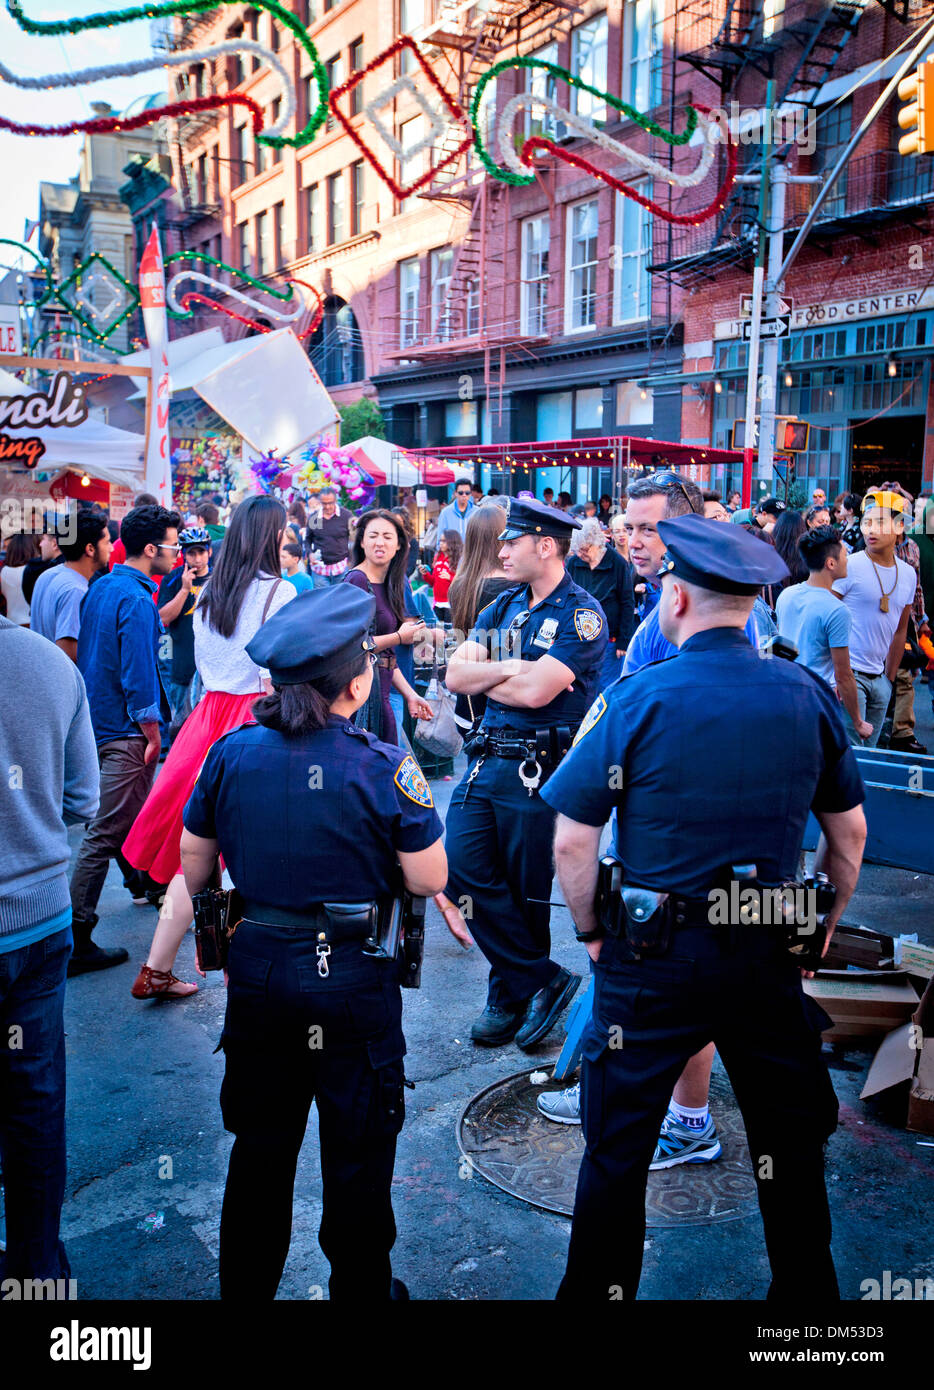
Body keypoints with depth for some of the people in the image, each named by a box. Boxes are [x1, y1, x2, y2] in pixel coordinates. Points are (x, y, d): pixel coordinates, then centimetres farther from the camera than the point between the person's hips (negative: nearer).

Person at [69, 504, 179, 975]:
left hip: (99, 720, 10)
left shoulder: (101, 587, 10)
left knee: (133, 811, 27)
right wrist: (153, 736, -13)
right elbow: (138, 676, -22)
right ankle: (76, 942, -3)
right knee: (105, 833, -7)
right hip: (125, 731, -10)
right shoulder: (136, 600, -20)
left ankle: (141, 880, 47)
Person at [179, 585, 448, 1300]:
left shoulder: (231, 753, -6)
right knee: (357, 1155, 16)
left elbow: (194, 871, 2)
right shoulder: (383, 767, -19)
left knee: (260, 1145, 22)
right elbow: (429, 878, -14)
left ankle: (245, 1283, 38)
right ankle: (361, 1288, 33)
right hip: (353, 981, -4)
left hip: (257, 970, 4)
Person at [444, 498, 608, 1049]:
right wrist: (511, 669, -10)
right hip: (486, 760, 7)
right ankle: (545, 979, 9)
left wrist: (483, 676, -3)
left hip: (538, 769, -6)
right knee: (464, 870, -3)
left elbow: (534, 691, -20)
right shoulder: (504, 605, 14)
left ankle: (512, 993, 28)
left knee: (525, 893, 6)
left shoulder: (581, 614, -8)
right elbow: (455, 675, 4)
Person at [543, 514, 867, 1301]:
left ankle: (596, 1291, 29)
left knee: (618, 1147, 14)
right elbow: (850, 834, 6)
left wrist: (593, 933, 0)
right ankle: (806, 1290, 38)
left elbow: (573, 840, -14)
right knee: (790, 1143, 21)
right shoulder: (808, 695, -3)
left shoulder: (638, 699, -14)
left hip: (654, 957, -3)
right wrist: (823, 929, 17)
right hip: (769, 956, 4)